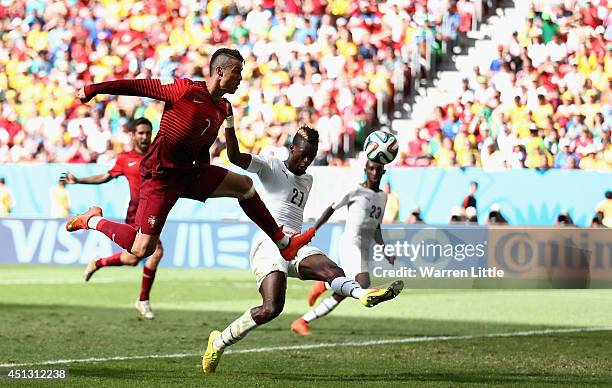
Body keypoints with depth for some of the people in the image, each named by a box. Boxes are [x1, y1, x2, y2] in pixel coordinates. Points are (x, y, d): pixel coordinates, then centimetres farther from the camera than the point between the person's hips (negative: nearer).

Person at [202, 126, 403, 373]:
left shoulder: (307, 181, 26)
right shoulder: (271, 166, 5)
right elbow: (234, 157, -9)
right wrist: (229, 123, -17)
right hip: (270, 243, -6)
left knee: (331, 269, -28)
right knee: (271, 309, -24)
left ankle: (363, 294, -59)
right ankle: (219, 342, -7)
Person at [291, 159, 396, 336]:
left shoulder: (383, 196, 20)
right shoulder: (356, 190, -1)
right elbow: (332, 209, 4)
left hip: (364, 251, 7)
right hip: (350, 244, -7)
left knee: (339, 297, 2)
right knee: (363, 284, -30)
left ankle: (302, 322, 11)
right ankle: (325, 284, -8)